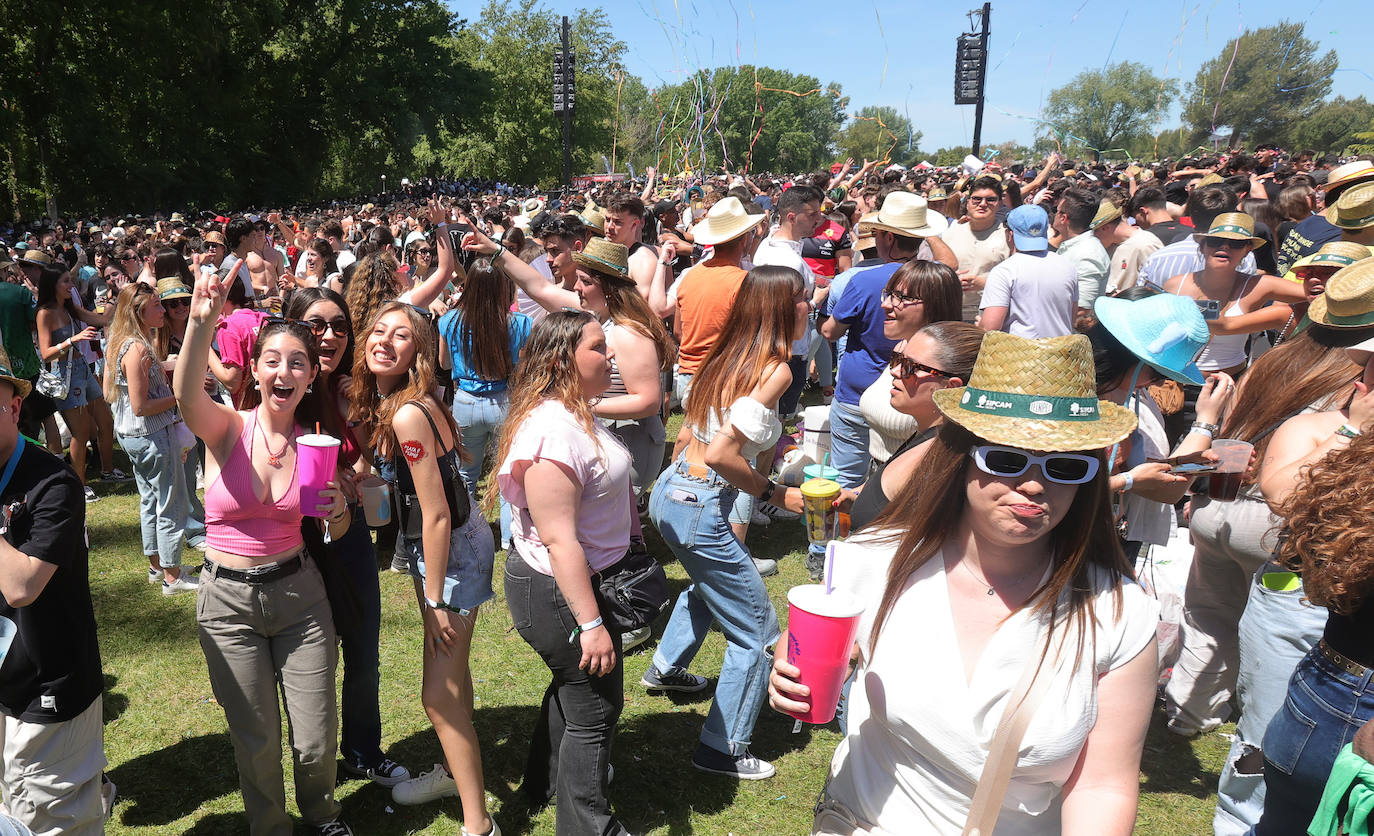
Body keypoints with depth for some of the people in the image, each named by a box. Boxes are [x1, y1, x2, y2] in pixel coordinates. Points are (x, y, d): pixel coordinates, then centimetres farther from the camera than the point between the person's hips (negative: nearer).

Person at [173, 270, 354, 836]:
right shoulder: (228, 428, -10)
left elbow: (334, 534, 8)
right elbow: (187, 396, -36)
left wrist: (339, 512, -16)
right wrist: (201, 323, -52)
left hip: (298, 592, 2)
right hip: (228, 599, -2)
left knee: (317, 740, 7)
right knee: (256, 743, 10)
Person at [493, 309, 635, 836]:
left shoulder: (574, 412, 4)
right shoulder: (551, 431, -29)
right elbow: (560, 540, -30)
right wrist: (591, 624, -27)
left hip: (587, 576, 11)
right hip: (560, 593, -11)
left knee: (572, 683, 28)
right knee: (595, 707, 7)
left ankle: (547, 782, 51)